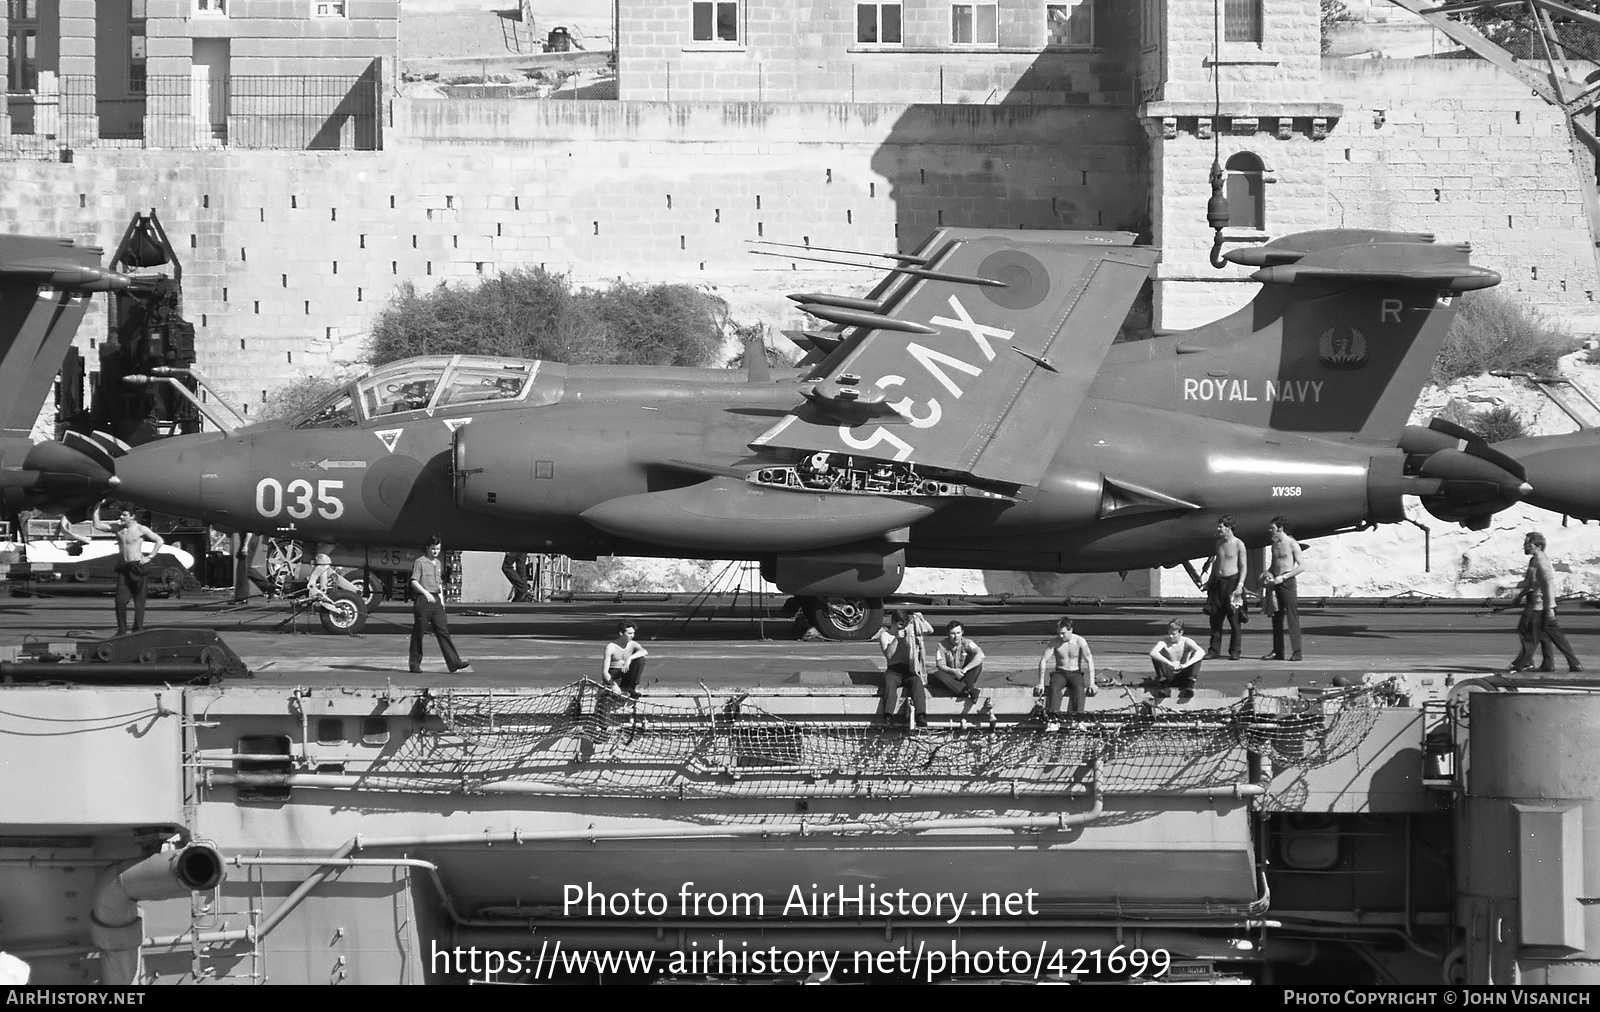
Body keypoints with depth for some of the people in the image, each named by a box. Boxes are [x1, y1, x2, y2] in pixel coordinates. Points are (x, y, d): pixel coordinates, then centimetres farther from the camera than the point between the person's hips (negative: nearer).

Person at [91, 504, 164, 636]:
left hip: (136, 566, -4)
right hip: (122, 568, 4)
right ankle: (122, 630, 0)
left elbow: (159, 541, -1)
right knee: (120, 600, -6)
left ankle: (137, 630, 5)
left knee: (139, 601, 0)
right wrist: (97, 509, 0)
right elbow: (97, 525, 8)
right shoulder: (117, 528, 9)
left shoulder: (140, 529, -3)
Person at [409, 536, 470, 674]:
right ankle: (415, 663, 9)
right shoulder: (420, 562, -4)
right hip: (423, 600, -6)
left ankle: (454, 663, -9)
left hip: (436, 600, 6)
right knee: (418, 632, 0)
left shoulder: (439, 564, 18)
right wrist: (426, 593, -22)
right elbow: (414, 582, -11)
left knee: (443, 631, -2)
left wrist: (442, 600, 20)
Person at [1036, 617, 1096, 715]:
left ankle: (1078, 714, -49)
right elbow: (1043, 661, -5)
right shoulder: (1055, 643, -4)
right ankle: (1053, 714, -50)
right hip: (1060, 673, 1)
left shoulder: (1080, 641, -8)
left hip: (1075, 673, -1)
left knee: (1079, 688, -36)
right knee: (1054, 687, -34)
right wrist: (1041, 683, -14)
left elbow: (1089, 661, -9)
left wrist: (1091, 683, -18)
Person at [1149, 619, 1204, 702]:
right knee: (1155, 656, -22)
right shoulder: (1165, 641, -13)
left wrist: (1185, 665, -43)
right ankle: (1164, 686, -21)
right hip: (1168, 677, 0)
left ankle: (1189, 687, -22)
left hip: (1182, 678, 0)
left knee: (1198, 655, -18)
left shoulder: (1186, 642, -12)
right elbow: (1152, 652, -33)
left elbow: (1201, 653, -31)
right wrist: (1170, 663, -44)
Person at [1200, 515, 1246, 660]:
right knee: (1215, 618, 4)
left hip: (1232, 581, -6)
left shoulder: (1238, 545, -5)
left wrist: (1240, 585, -15)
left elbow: (1243, 567, -5)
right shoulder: (1219, 543, 11)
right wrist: (1210, 581, 18)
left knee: (1234, 619, -3)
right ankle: (1214, 650, 9)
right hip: (1218, 582, 6)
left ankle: (1235, 651, 3)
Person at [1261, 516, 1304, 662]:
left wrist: (1283, 577, -16)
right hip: (1276, 583, 8)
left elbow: (1301, 566, -10)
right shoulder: (1275, 545, 16)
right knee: (1277, 618, 8)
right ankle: (1277, 652, 12)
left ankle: (1297, 651, -10)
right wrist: (1268, 573, 4)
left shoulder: (1292, 544, -6)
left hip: (1287, 583, -8)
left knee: (1292, 617, -9)